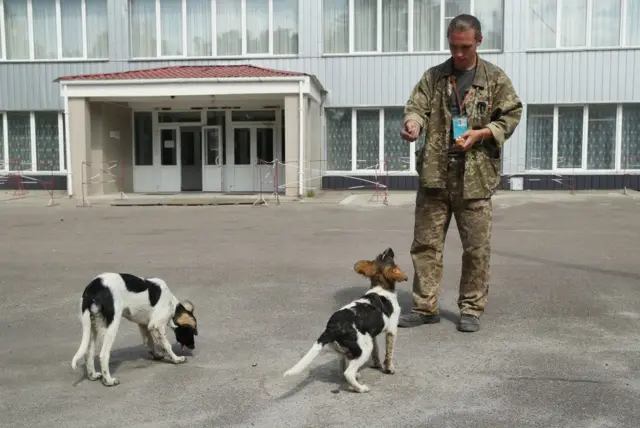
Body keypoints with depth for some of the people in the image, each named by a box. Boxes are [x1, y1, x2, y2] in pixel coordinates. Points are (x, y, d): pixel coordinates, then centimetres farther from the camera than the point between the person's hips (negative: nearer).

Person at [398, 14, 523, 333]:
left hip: (475, 176, -1)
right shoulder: (433, 76, 11)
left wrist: (481, 133, -11)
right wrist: (412, 124, -24)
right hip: (434, 174, 2)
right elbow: (417, 106, 0)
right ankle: (425, 307, 16)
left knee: (477, 247, 4)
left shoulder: (495, 78, 6)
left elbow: (512, 115, 5)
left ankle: (471, 308, 19)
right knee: (425, 243, 5)